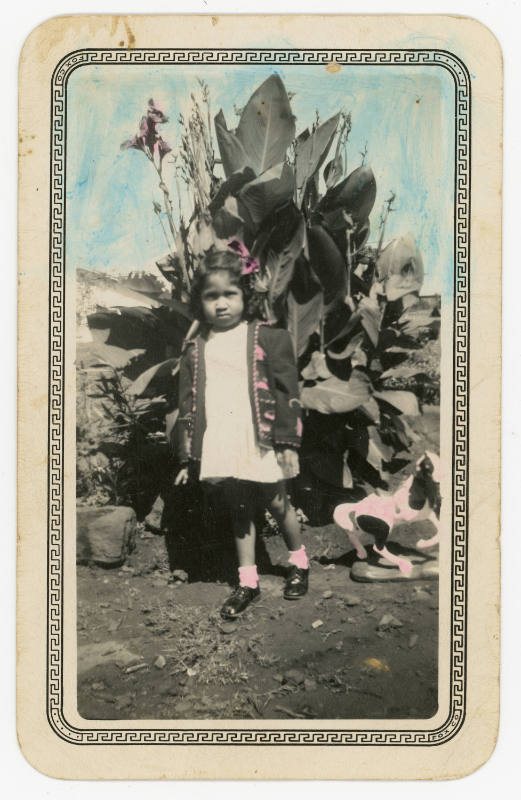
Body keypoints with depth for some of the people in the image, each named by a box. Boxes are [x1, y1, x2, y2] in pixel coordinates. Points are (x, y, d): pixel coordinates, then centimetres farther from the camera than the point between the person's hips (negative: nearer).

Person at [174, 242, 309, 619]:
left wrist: (287, 442, -11)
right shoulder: (195, 349, 5)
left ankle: (300, 563, 35)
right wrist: (187, 457, 6)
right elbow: (188, 405, 8)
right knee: (239, 513, 13)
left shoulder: (268, 338, -4)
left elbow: (287, 391, -6)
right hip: (222, 450, 3)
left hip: (262, 446, -3)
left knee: (278, 505, 11)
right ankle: (247, 583, 23)